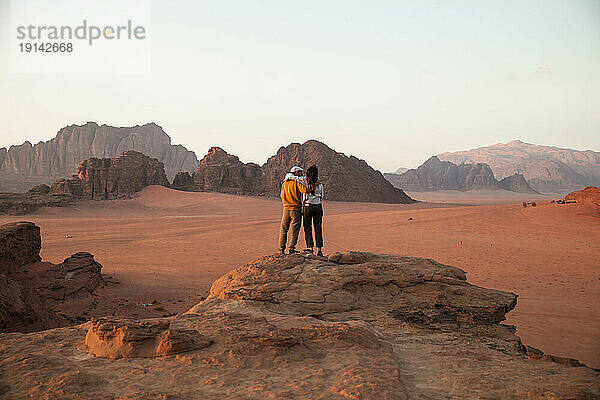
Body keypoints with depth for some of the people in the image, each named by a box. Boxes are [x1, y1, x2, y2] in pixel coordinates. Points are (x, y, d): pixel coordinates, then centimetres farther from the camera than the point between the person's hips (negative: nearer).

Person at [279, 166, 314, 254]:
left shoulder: (284, 183, 13)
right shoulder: (297, 182, -5)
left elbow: (282, 196, 16)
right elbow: (304, 190, -21)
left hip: (286, 209, 5)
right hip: (296, 210, -5)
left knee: (283, 230, 11)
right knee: (294, 231, 1)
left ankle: (281, 249, 8)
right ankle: (291, 249, -1)